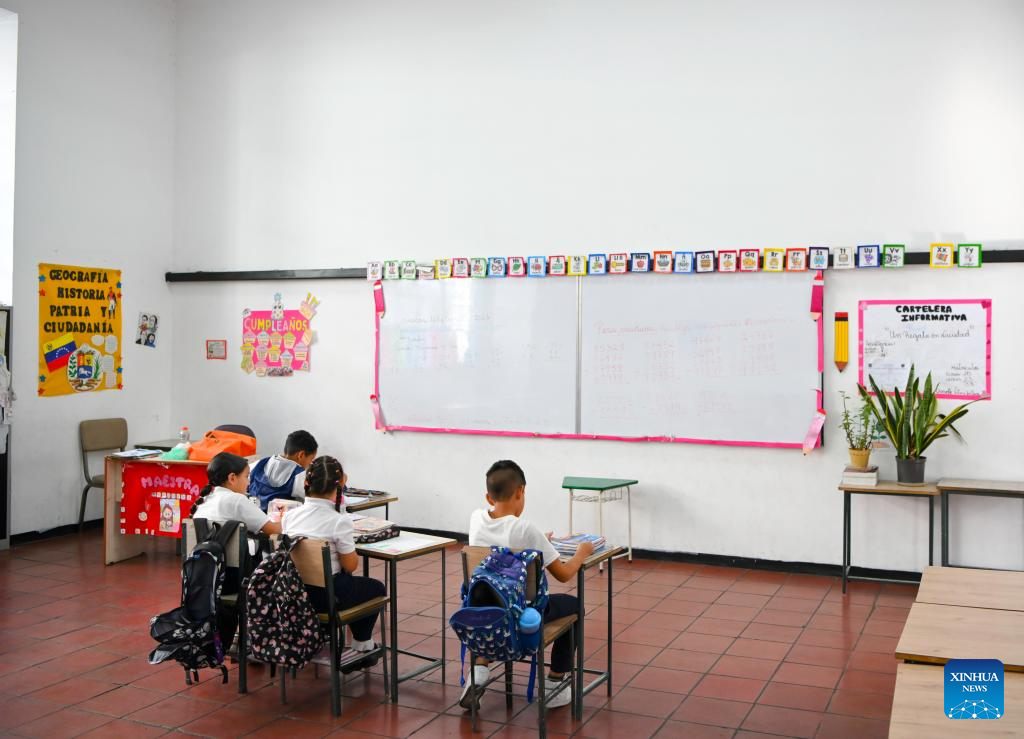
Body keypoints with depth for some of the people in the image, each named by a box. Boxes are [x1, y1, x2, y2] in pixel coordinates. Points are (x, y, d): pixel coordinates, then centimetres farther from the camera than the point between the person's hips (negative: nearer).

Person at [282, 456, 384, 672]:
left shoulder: (290, 516, -4)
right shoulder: (339, 521, -19)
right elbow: (351, 565, -9)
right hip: (323, 596, -6)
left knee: (345, 580, 35)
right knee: (376, 588, 22)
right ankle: (362, 648, 37)